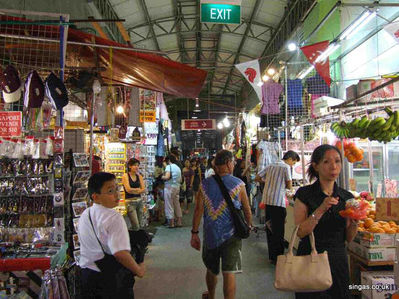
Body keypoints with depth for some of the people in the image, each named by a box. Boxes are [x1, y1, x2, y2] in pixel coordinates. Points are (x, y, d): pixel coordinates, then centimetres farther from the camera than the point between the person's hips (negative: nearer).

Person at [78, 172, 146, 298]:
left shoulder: (84, 215, 3)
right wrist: (139, 270, -17)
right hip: (111, 279, -7)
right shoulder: (114, 218, -23)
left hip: (86, 274, 7)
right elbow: (120, 253, -30)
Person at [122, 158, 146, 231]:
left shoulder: (139, 176, 10)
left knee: (139, 225, 7)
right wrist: (138, 189, 1)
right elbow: (128, 189, -12)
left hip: (139, 201, 5)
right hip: (130, 202, -5)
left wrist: (133, 191, -10)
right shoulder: (125, 176, -4)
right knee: (136, 227, -10)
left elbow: (144, 189, 2)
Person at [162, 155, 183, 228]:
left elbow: (167, 177, -22)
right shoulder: (178, 167, 16)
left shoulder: (169, 166, -8)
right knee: (177, 204, 13)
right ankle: (179, 222, 17)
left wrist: (162, 177, -3)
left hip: (170, 187, -8)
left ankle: (171, 223, 3)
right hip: (177, 187, 8)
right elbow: (180, 180, 19)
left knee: (169, 205, 0)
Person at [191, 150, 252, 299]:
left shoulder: (205, 185, -2)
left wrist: (194, 233, 2)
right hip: (231, 235, -3)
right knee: (229, 273, 0)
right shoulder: (238, 184, -7)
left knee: (211, 269, 23)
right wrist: (249, 225, 18)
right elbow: (247, 210, 1)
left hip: (210, 235, 4)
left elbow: (198, 210, -4)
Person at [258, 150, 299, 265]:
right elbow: (289, 186, -4)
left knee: (270, 228, 13)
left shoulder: (271, 165, 15)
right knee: (278, 231, 0)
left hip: (266, 200, 7)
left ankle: (271, 256, 22)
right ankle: (277, 258, 4)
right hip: (278, 202, -7)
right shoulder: (286, 167, -5)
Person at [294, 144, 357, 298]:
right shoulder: (304, 194, -9)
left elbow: (348, 238, 6)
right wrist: (321, 210, -24)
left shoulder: (347, 197, 3)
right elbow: (300, 232, -15)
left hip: (338, 261, 4)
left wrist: (355, 222, -13)